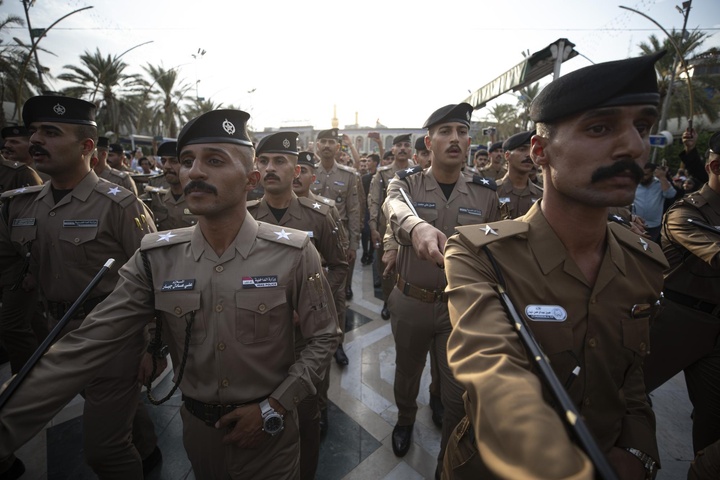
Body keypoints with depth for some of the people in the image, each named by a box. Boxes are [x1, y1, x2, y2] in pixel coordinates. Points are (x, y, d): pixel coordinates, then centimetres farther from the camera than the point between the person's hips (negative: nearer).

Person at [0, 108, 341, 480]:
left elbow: (323, 338, -12)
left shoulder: (293, 254, -20)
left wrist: (273, 409, -16)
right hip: (197, 428, 3)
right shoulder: (156, 258, -11)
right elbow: (87, 346, -9)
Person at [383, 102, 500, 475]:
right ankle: (405, 419, 56)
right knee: (406, 372, 23)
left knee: (460, 394, 11)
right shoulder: (406, 183, -6)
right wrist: (417, 226, -54)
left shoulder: (486, 193, -2)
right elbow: (395, 209, -31)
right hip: (411, 302, 0)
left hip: (462, 305, 1)